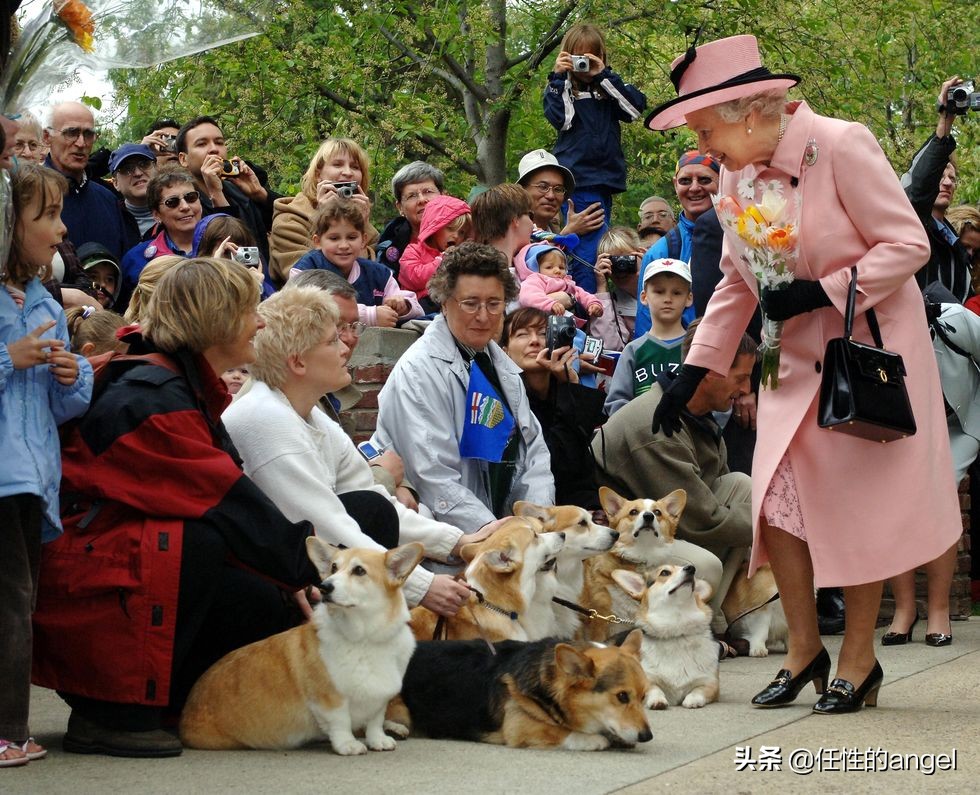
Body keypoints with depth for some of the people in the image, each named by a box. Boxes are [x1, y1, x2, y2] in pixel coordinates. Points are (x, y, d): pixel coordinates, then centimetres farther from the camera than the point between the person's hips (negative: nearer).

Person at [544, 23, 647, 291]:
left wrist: (603, 75, -6)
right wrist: (559, 77, -12)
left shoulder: (608, 86, 14)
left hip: (606, 176, 5)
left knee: (594, 249, 11)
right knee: (590, 250, -15)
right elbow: (560, 118, -14)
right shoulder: (561, 87, 4)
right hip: (579, 179, -5)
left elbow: (637, 106, -3)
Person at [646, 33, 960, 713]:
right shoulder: (737, 175, 3)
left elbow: (909, 244, -17)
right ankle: (804, 650, 11)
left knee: (858, 505, -2)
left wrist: (822, 291, -24)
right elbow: (736, 283, 13)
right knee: (777, 498, -3)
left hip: (869, 347, -6)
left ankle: (859, 658, 11)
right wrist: (695, 369, 7)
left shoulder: (841, 146, -17)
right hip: (796, 363, 6)